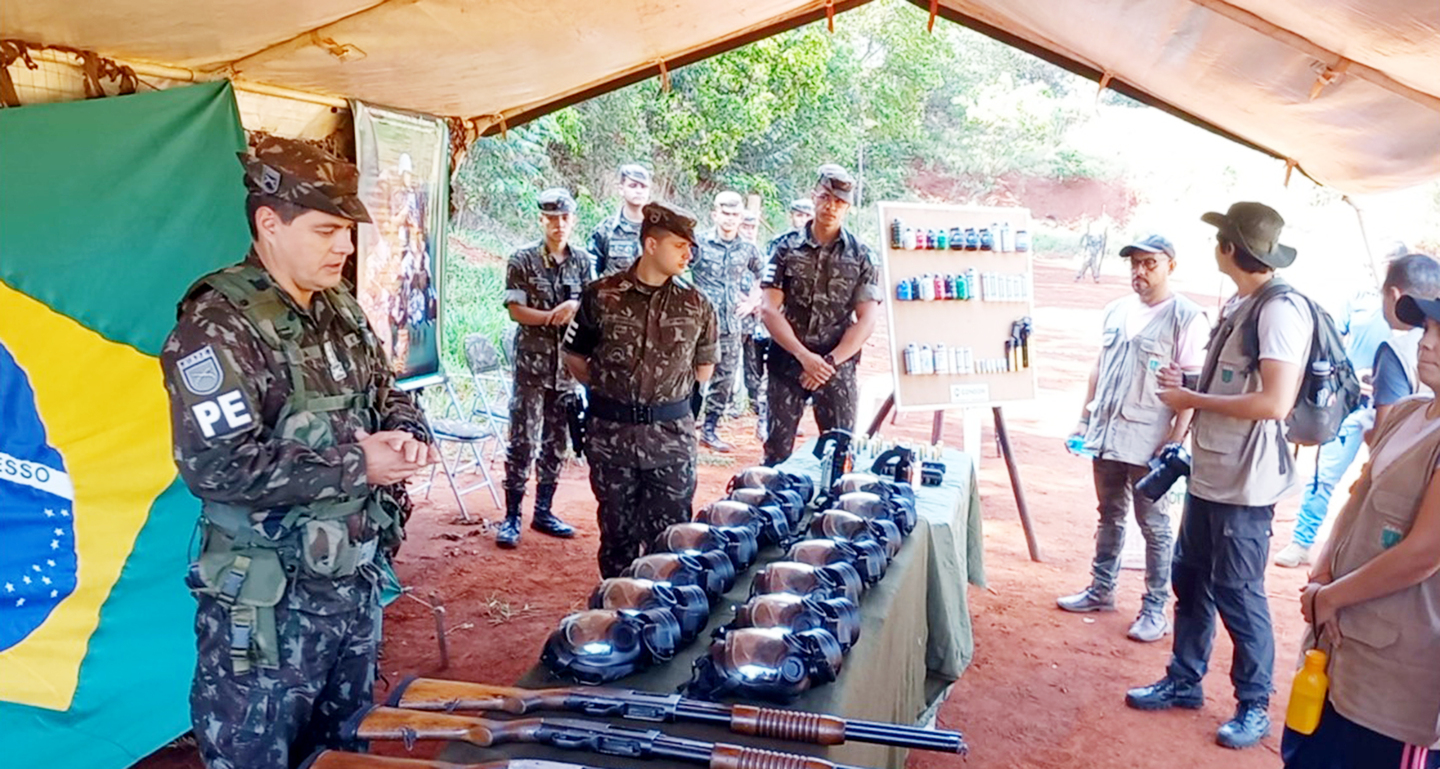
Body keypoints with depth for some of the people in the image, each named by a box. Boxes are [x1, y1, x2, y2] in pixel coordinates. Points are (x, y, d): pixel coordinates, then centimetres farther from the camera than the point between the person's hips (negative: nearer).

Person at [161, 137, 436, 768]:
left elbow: (386, 393, 19)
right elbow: (217, 466, -26)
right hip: (268, 604, -7)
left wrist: (406, 431, -5)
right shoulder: (219, 327, -17)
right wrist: (355, 466, -21)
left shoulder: (342, 313, 8)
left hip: (357, 581, 7)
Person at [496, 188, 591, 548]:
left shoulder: (582, 261, 7)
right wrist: (555, 315, -16)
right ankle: (511, 516, 4)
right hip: (532, 362, -4)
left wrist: (575, 307, -11)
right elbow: (515, 310, -8)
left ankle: (543, 511, 22)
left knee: (557, 441, 11)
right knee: (523, 440, -5)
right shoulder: (523, 260, -4)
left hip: (568, 363, 4)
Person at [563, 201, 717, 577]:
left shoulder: (695, 305, 0)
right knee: (617, 532, 13)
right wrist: (609, 390, 3)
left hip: (672, 436, 0)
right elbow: (575, 357, 6)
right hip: (611, 433, 0)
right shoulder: (601, 295, -3)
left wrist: (669, 392, 8)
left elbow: (704, 368, 12)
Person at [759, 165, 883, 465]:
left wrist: (831, 361, -11)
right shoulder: (787, 247, 2)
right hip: (786, 362, 0)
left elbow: (867, 319, -1)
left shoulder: (860, 255, 3)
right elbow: (770, 310, -4)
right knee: (777, 449, 4)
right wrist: (804, 355, -13)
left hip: (838, 368, 0)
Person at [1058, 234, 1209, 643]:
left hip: (1149, 443, -6)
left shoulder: (1185, 317, -9)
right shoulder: (1117, 310, 11)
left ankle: (1155, 609, 14)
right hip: (1107, 435, 6)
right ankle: (1101, 590, 31)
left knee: (1154, 526, 4)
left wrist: (1175, 440, -18)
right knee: (1109, 517, 18)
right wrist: (1085, 418, 16)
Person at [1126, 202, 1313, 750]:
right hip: (1208, 473, 9)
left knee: (1237, 594, 4)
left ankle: (1255, 707, 22)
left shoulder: (1280, 309, -19)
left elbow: (1275, 402, -27)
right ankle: (1183, 682, 33)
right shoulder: (1238, 304, 11)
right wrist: (1187, 384, 4)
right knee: (1190, 580, 17)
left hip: (1244, 482, -9)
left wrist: (1193, 400, -18)